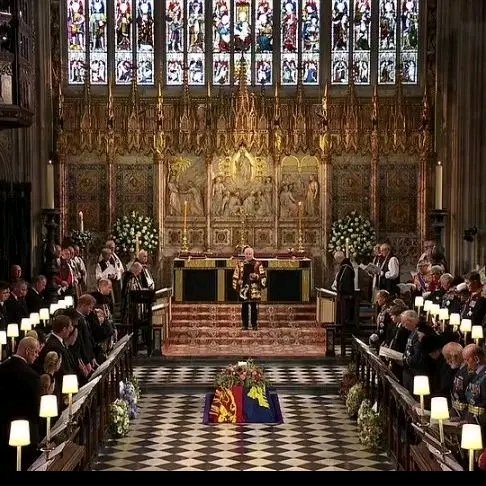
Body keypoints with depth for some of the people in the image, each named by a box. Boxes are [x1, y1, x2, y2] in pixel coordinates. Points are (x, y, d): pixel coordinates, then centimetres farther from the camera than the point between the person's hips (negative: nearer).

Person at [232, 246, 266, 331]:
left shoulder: (258, 264, 7)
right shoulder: (240, 264, 11)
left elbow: (263, 275, 5)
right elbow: (236, 276, 12)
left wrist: (257, 276, -13)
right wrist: (236, 286, 4)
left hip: (254, 288, -1)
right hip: (244, 288, 1)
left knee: (254, 307, -1)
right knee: (244, 307, 1)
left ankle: (254, 324, 4)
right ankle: (245, 325, 6)